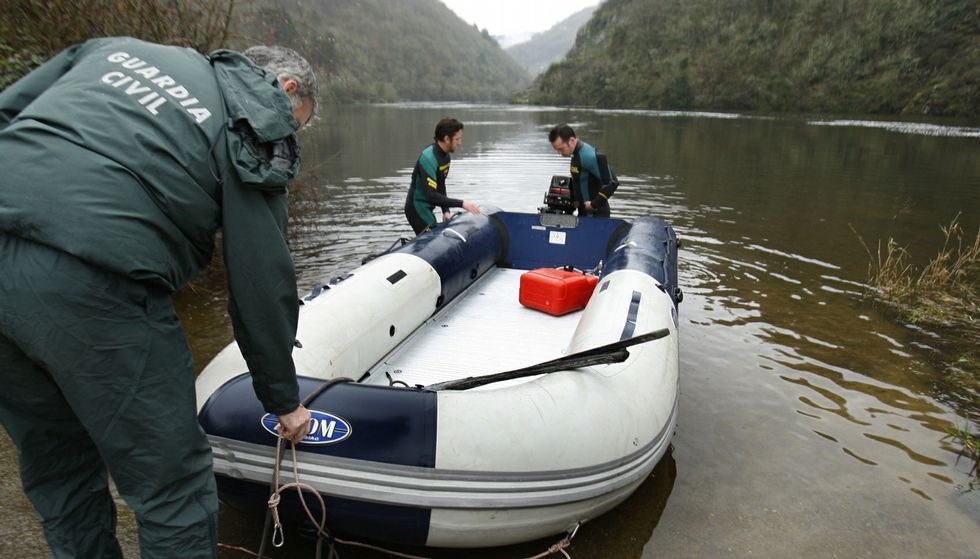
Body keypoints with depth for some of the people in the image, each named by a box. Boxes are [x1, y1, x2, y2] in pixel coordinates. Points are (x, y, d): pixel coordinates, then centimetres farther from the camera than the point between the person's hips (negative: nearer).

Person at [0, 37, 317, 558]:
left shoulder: (120, 46, 22)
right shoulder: (255, 136, 3)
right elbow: (261, 285, 2)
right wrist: (283, 400, 14)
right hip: (88, 284, -7)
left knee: (57, 467, 24)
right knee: (172, 484, 9)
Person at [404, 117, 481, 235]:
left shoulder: (446, 156, 4)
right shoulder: (429, 159, -25)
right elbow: (430, 195, -33)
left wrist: (445, 211, -1)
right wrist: (461, 204, -33)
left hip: (427, 208, 9)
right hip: (418, 209, -9)